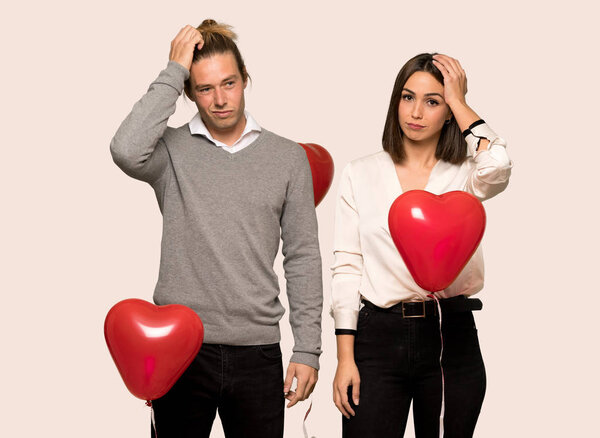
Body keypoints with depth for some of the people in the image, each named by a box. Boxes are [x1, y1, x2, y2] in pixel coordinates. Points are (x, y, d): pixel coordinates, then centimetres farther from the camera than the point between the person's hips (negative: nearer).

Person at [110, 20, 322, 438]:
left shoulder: (288, 157, 7)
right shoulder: (172, 150, 2)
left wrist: (307, 350, 2)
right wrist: (173, 73, -13)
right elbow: (127, 151, -23)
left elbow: (302, 258, 7)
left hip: (258, 352, 1)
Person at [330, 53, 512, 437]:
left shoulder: (463, 175, 5)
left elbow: (497, 166, -21)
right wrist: (345, 358, -3)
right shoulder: (361, 174, 7)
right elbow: (346, 267, 4)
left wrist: (458, 100, -7)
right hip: (379, 337, 0)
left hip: (451, 337, 0)